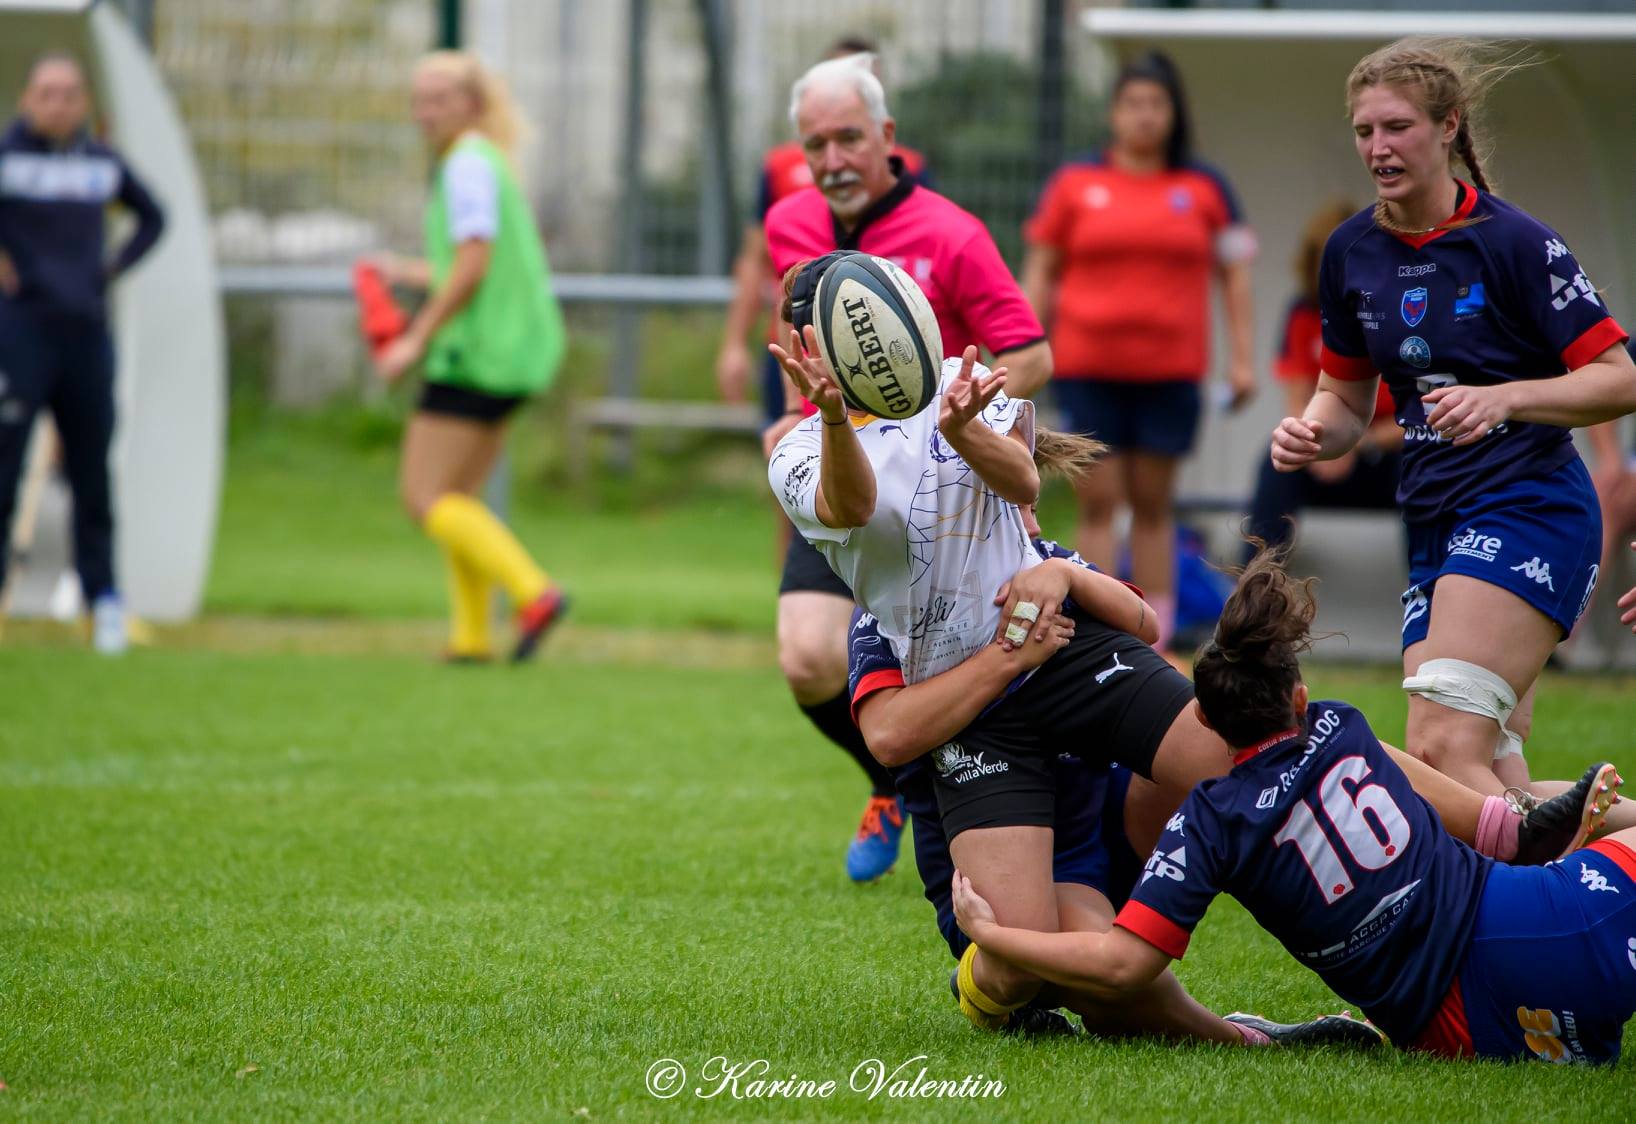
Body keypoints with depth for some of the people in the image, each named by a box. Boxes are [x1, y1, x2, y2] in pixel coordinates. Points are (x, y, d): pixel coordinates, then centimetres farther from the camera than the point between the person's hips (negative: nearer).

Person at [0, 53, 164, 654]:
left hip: (87, 330, 4)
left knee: (91, 469, 8)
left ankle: (103, 594, 15)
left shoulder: (103, 162, 10)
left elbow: (153, 216, 26)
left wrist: (115, 266, 11)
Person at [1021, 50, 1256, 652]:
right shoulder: (1074, 184, 6)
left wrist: (1241, 358, 4)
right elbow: (1040, 273, 9)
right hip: (1086, 370, 0)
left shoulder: (1204, 189, 7)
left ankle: (1153, 640, 8)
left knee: (1153, 504, 4)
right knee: (1097, 501, -4)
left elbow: (1234, 273, 10)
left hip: (1170, 370, 0)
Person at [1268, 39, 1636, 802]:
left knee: (1444, 746, -23)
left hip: (1527, 504, -7)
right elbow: (1346, 396, 19)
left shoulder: (1511, 242, -11)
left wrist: (1505, 399, -25)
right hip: (1435, 524, 7)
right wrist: (1312, 435, -3)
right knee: (1490, 777, 0)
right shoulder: (1351, 252, 7)